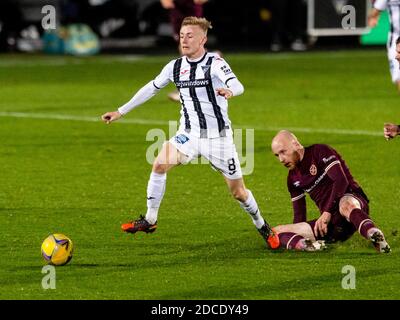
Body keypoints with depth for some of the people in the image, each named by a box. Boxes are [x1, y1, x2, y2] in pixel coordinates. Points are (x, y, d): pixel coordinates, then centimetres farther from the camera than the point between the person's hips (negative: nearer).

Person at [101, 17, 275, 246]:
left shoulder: (215, 63, -14)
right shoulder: (175, 67, 1)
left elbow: (237, 85, -30)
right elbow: (151, 89, 15)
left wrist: (230, 91, -56)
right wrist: (121, 112, 16)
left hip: (219, 137, -4)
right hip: (189, 135, 4)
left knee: (238, 192, 4)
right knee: (160, 164, -22)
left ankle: (261, 225, 32)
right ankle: (150, 221, -11)